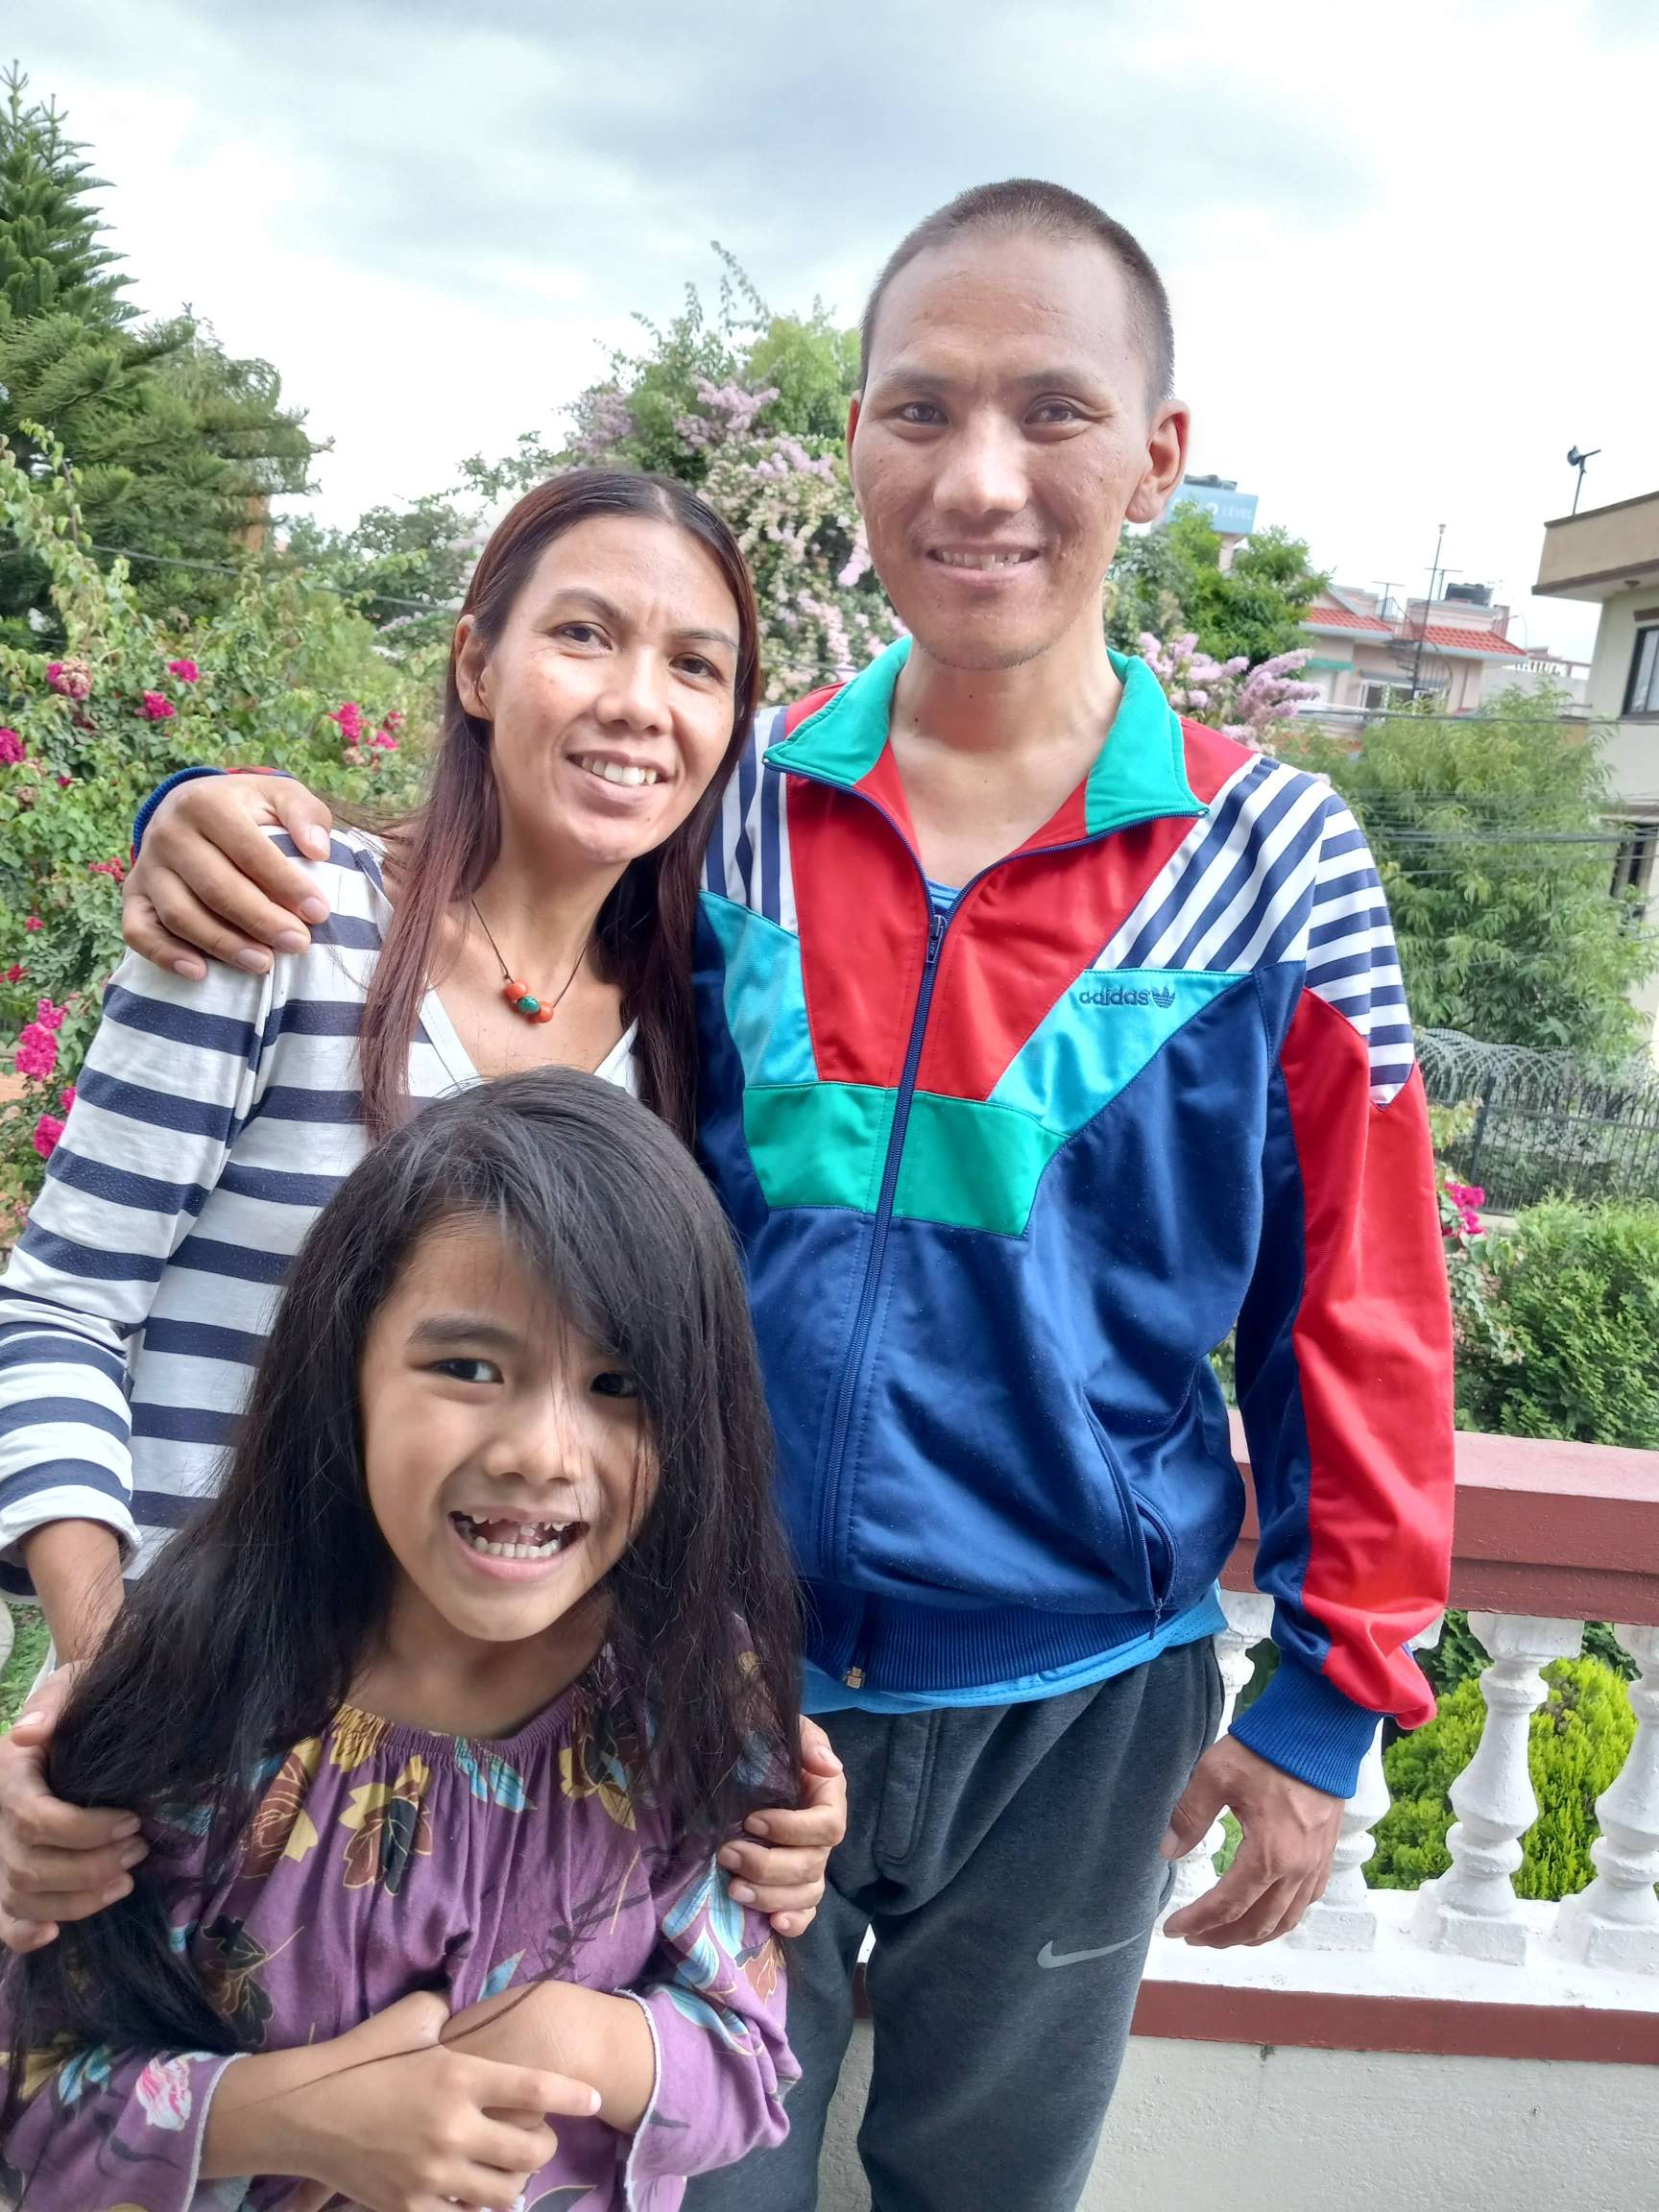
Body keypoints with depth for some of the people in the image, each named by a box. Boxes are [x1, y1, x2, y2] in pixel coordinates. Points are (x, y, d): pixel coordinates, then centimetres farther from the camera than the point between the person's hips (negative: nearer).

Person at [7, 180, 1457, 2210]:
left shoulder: (1268, 862, -11)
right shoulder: (731, 811, -6)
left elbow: (1354, 1317, -4)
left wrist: (1329, 1697, 0)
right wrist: (228, 839, -15)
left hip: (1069, 1717, 0)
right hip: (722, 1672, 1)